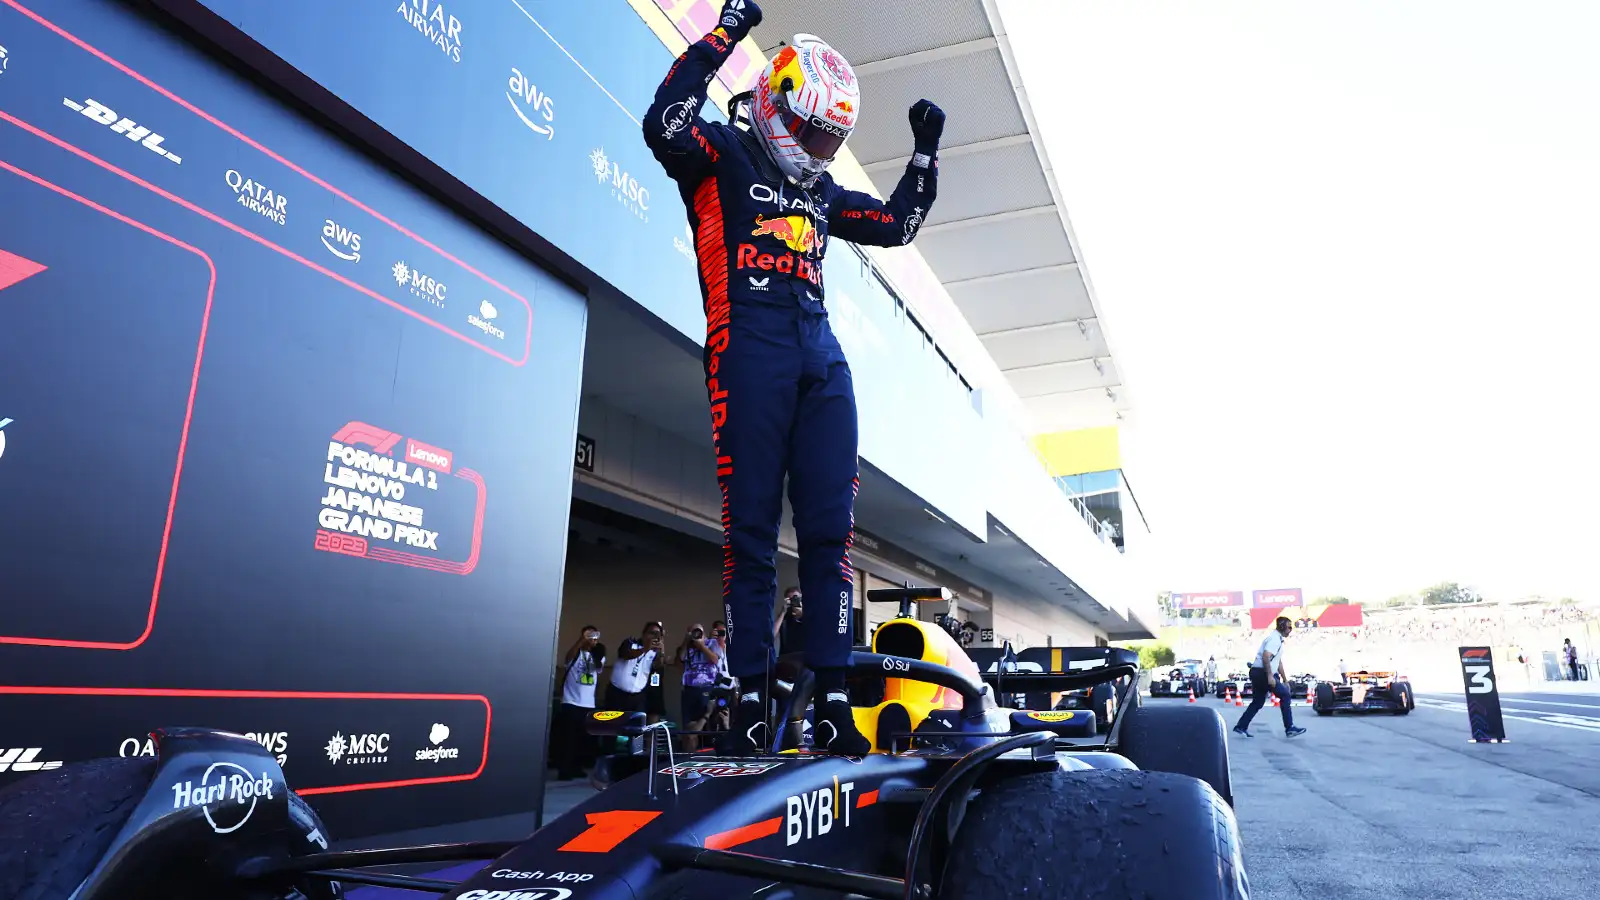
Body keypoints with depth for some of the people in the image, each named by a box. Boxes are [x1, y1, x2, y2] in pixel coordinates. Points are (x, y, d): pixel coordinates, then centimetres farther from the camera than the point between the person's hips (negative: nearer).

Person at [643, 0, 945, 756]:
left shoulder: (822, 191, 27)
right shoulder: (723, 155, 8)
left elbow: (896, 225, 33)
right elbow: (664, 127, -12)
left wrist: (925, 151, 28)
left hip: (821, 354, 6)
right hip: (748, 345, -6)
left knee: (829, 529, -2)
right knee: (751, 526, -6)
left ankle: (832, 695, 1)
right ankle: (752, 696, 0)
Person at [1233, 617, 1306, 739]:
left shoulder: (1278, 639, 21)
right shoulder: (1275, 638, -12)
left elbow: (1278, 662, 26)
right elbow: (1265, 656, -25)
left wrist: (1285, 680, 24)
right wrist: (1270, 676, -27)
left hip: (1259, 673, 10)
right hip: (1262, 673, -10)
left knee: (1258, 702, 13)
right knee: (1285, 695, -4)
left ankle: (1241, 727, 13)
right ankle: (1290, 728, -1)